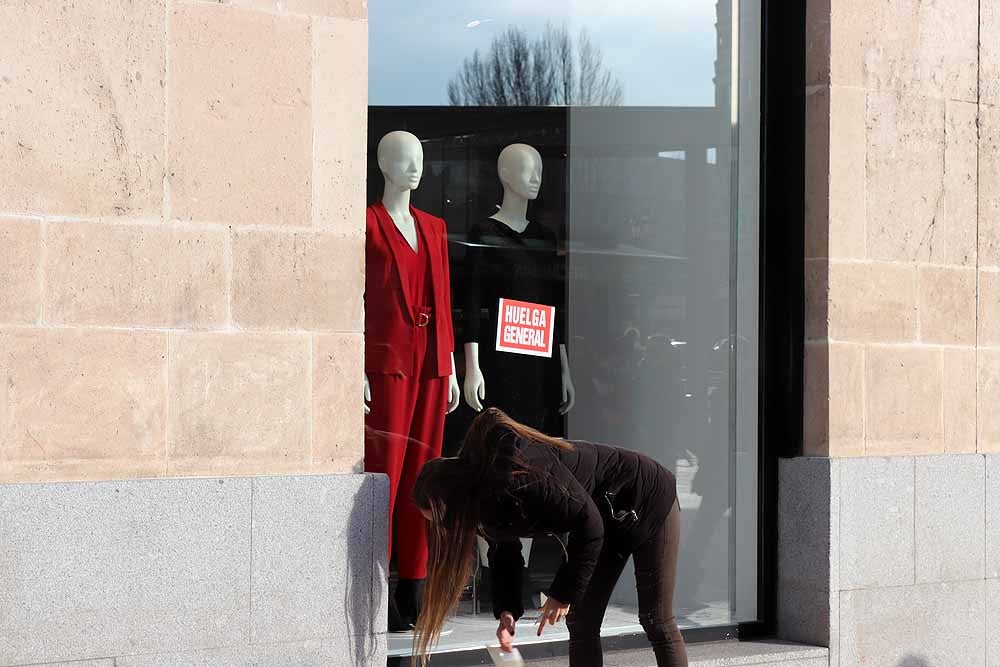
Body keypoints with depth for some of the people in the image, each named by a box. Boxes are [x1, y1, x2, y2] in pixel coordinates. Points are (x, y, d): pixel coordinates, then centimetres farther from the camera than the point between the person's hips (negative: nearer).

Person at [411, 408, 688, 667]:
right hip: (608, 521, 8)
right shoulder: (485, 496, -9)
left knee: (657, 622, -4)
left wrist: (564, 593, -22)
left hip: (648, 501, -8)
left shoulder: (518, 475, -37)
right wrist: (507, 610, -11)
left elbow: (588, 522, -31)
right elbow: (504, 552, 4)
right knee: (580, 622, 3)